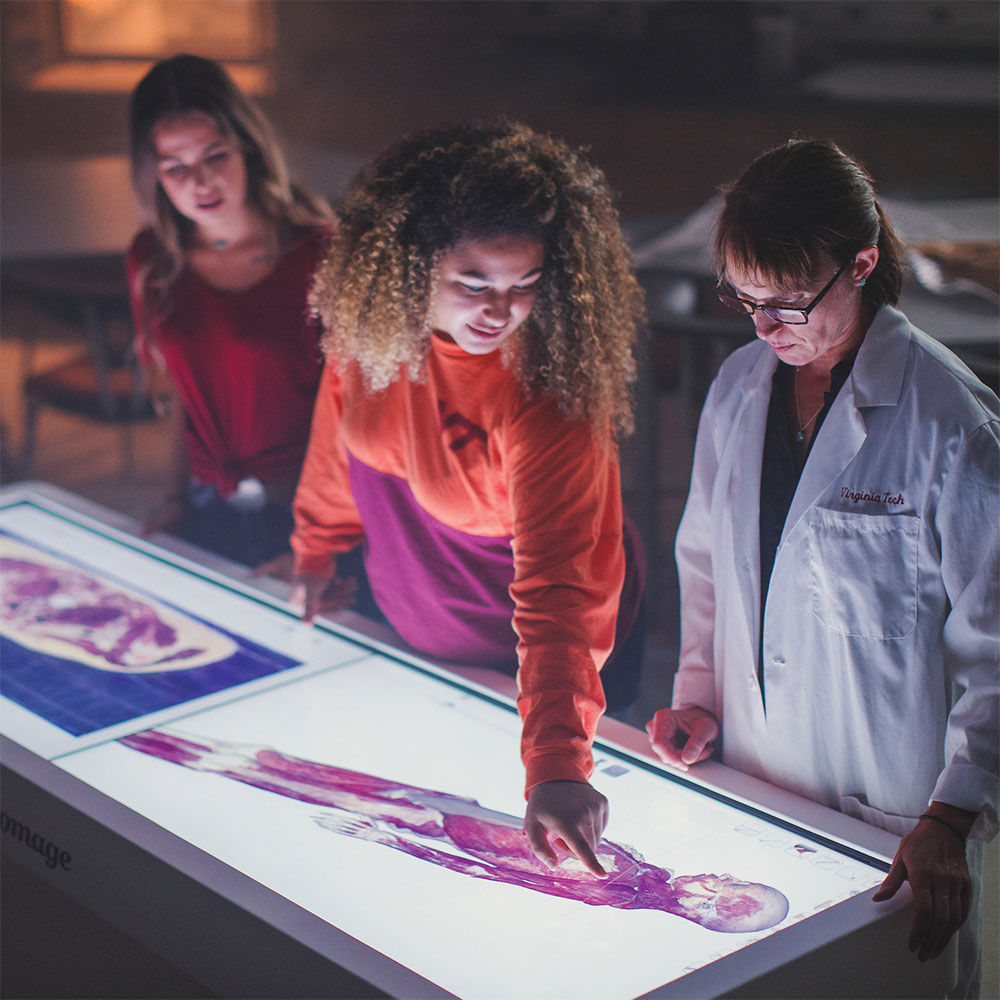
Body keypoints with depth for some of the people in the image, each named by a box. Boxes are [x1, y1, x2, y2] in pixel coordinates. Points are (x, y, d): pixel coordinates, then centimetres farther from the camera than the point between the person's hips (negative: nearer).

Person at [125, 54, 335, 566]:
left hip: (304, 517, -4)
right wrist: (176, 498, 6)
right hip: (207, 514, 4)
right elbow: (181, 389, 11)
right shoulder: (153, 261, 0)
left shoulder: (317, 252, -15)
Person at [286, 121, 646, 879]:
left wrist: (557, 766, -51)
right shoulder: (371, 311, -19)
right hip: (408, 632, 5)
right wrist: (316, 553, 10)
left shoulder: (549, 390, -35)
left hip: (524, 663, -5)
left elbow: (557, 589, -41)